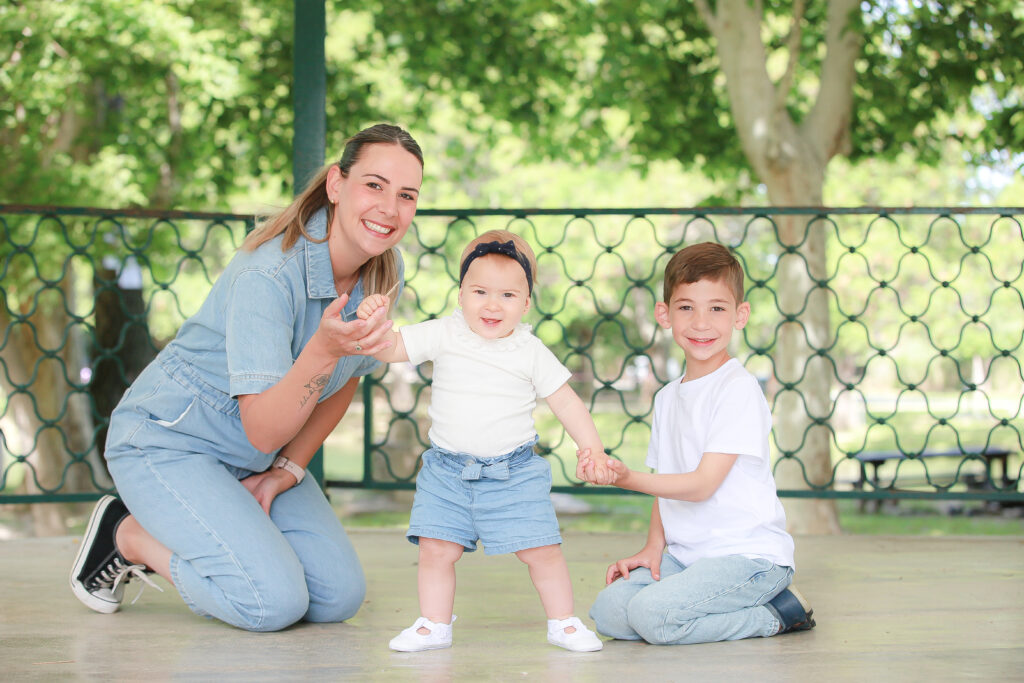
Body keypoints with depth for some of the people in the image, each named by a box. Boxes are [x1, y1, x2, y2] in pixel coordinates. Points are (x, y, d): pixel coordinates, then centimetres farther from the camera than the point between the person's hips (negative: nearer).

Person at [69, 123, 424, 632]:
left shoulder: (384, 273, -8)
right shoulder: (268, 273, -31)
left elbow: (343, 382, 9)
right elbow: (262, 430, -34)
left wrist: (287, 470, 0)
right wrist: (325, 349, -48)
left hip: (253, 457, 8)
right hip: (167, 442, -8)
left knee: (340, 596, -3)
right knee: (274, 603, -22)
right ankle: (127, 535, 3)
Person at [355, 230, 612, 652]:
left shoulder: (532, 352, -2)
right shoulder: (443, 335, -2)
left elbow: (566, 402, 2)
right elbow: (390, 348, -3)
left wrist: (593, 449, -5)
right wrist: (375, 320, -23)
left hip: (514, 472, -1)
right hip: (447, 471, 1)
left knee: (541, 550, -2)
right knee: (436, 549, -3)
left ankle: (563, 623, 15)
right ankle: (434, 625, 14)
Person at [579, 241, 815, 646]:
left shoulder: (739, 389, -12)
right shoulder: (668, 397, 13)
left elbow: (702, 484, -18)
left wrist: (628, 478, -29)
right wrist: (653, 549, 2)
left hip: (750, 554, -8)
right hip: (685, 556, 8)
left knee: (653, 615, -28)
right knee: (608, 611, -12)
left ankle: (776, 614, -6)